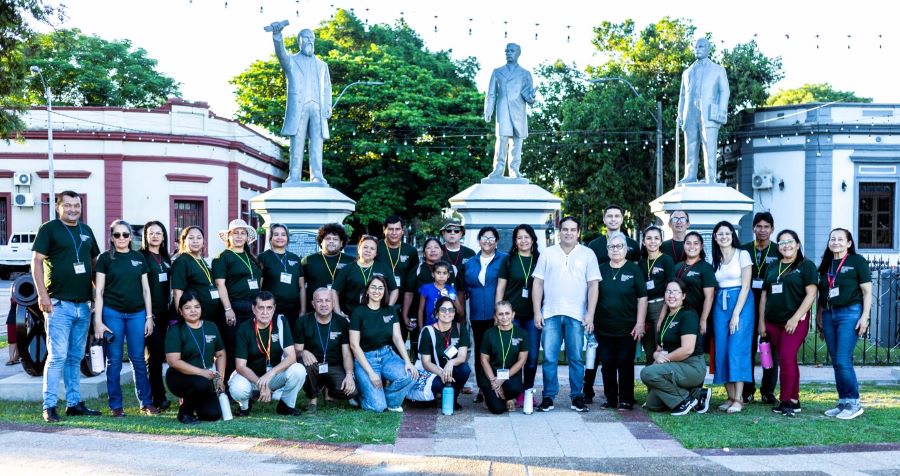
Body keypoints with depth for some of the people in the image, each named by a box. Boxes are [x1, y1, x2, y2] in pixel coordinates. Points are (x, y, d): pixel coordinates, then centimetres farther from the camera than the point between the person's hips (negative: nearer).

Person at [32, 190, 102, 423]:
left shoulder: (86, 231, 15)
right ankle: (49, 406, -3)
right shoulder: (49, 229, -2)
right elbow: (36, 261, -7)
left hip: (83, 305, 6)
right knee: (57, 355, -9)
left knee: (76, 357, 11)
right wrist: (43, 294, -15)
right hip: (59, 304, -6)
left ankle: (74, 403, 17)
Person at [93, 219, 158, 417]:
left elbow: (146, 289, 12)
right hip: (112, 313, -2)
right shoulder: (105, 258, 2)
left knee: (138, 359, 5)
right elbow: (99, 292, 0)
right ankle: (116, 405, 10)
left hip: (137, 313, 2)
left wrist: (149, 317, 6)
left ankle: (146, 403, 11)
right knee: (114, 360, 3)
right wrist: (98, 321, -7)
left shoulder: (139, 258, 10)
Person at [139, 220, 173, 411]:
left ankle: (156, 396, 16)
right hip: (149, 311, -6)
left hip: (164, 312, 6)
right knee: (155, 353, -7)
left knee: (159, 354, 8)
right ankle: (159, 398, -3)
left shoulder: (166, 259, 17)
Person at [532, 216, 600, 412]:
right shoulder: (547, 253, 9)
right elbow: (537, 284, 8)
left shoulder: (588, 254, 6)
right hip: (550, 314, 1)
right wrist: (537, 312, 1)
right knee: (549, 358, 1)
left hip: (576, 315, -1)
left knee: (576, 358, 3)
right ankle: (548, 396, 10)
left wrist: (590, 315, -5)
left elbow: (593, 285, 3)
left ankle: (577, 396, 13)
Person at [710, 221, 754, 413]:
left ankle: (738, 400, -8)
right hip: (720, 305, 5)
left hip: (741, 303, -5)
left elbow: (745, 286, -8)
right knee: (722, 350, 0)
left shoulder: (742, 255, -3)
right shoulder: (714, 259, 11)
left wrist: (736, 313, -13)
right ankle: (731, 397, 6)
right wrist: (709, 313, -2)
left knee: (737, 350, -10)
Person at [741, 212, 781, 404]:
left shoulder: (778, 251, 4)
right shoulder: (744, 250, 8)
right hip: (749, 303, 1)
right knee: (748, 347, 1)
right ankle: (747, 390, 9)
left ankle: (768, 391, 11)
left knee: (770, 347, 3)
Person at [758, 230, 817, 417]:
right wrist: (761, 321, 11)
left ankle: (785, 401, -7)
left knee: (786, 359, -13)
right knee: (788, 361, 9)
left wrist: (795, 318, -16)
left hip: (795, 321, -5)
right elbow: (764, 295, 18)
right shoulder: (772, 268, 16)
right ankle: (794, 401, 16)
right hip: (773, 322, 5)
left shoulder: (806, 266, -1)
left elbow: (811, 294, -9)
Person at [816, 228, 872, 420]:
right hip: (829, 315, 6)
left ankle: (854, 403, 0)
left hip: (850, 313, -6)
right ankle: (843, 402, 14)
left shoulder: (857, 261, -2)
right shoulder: (826, 265, 14)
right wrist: (819, 316, 15)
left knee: (843, 361, -12)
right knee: (836, 362, 6)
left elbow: (867, 292, -5)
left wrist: (865, 317, -11)